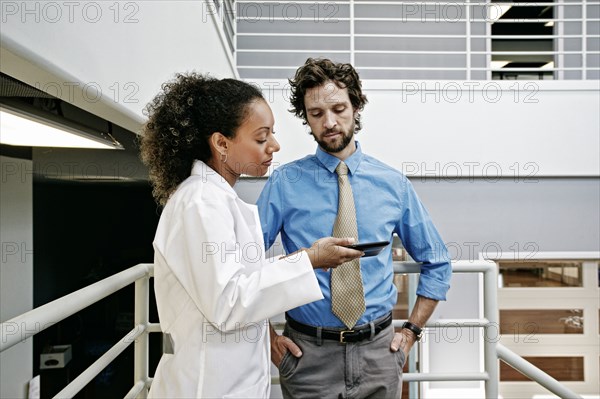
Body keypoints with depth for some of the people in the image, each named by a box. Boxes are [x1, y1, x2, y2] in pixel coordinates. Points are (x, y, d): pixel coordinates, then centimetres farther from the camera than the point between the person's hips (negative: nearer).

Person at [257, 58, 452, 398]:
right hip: (308, 355, -1)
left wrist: (412, 330, 4)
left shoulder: (393, 184, -1)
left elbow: (437, 263, 9)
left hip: (379, 351, 2)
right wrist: (267, 336, -5)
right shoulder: (285, 183, -7)